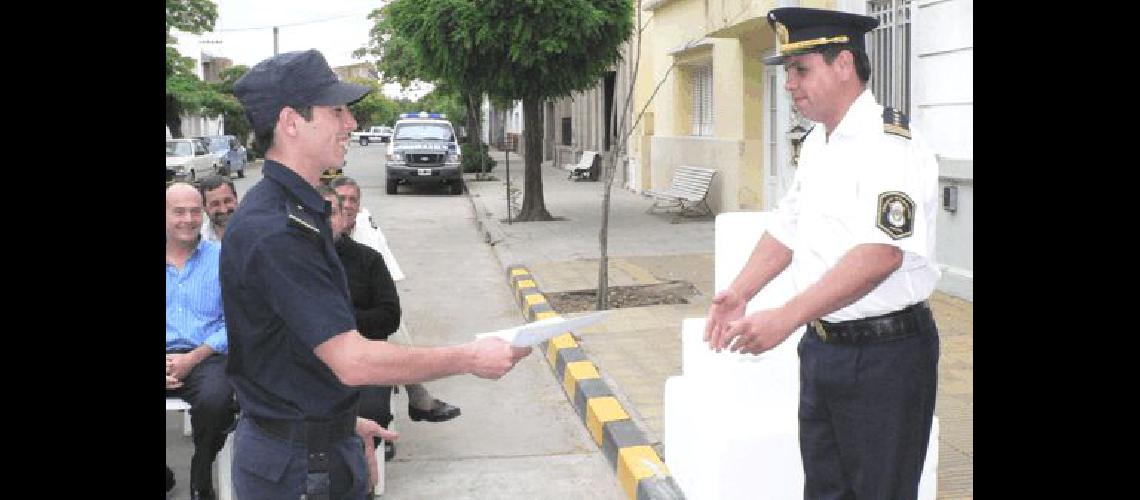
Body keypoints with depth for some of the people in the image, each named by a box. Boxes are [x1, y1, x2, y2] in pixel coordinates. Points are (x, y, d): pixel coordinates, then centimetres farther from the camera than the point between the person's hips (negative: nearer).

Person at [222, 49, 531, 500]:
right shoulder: (273, 233, -25)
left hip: (324, 441, 9)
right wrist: (470, 358, -20)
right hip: (294, 463, -9)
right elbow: (352, 360, -27)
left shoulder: (300, 211, 9)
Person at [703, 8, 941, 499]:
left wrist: (786, 318, -33)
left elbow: (880, 254, -29)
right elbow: (788, 228, 19)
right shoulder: (816, 144, 11)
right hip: (822, 345, 9)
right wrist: (739, 293, 4)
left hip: (884, 353, -9)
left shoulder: (891, 144, -18)